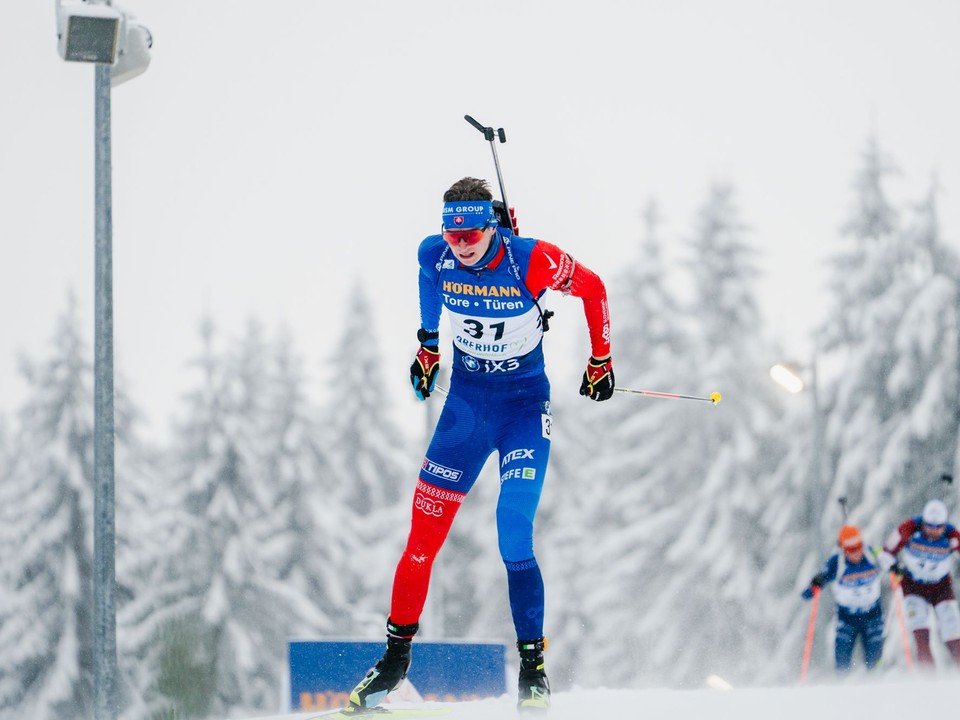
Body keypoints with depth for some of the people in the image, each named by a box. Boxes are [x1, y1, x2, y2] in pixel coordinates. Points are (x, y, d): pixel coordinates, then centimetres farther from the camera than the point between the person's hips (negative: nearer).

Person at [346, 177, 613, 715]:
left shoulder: (532, 262, -23)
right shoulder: (436, 256, -12)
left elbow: (592, 287, -4)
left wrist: (601, 360, 3)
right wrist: (428, 342, 22)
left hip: (526, 408, -3)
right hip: (466, 401, 3)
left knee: (515, 541, -15)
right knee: (424, 535, -1)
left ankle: (534, 665, 1)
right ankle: (397, 654, 14)